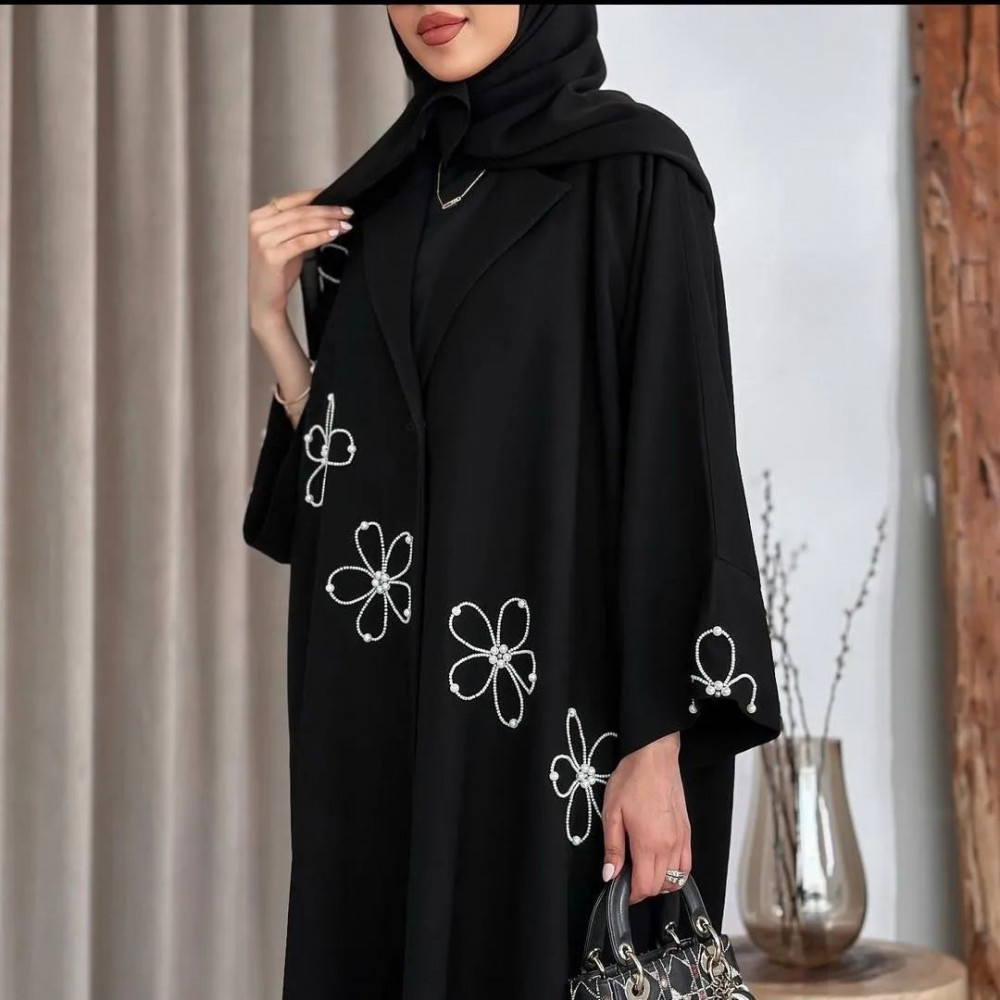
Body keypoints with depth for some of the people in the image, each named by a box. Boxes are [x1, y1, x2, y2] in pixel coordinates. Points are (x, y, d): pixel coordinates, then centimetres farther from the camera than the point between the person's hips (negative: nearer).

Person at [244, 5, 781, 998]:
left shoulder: (633, 168, -4)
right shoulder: (380, 199, 13)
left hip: (562, 711, -5)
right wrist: (271, 319, 0)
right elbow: (345, 467, 14)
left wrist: (658, 744, -15)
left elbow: (680, 456, -10)